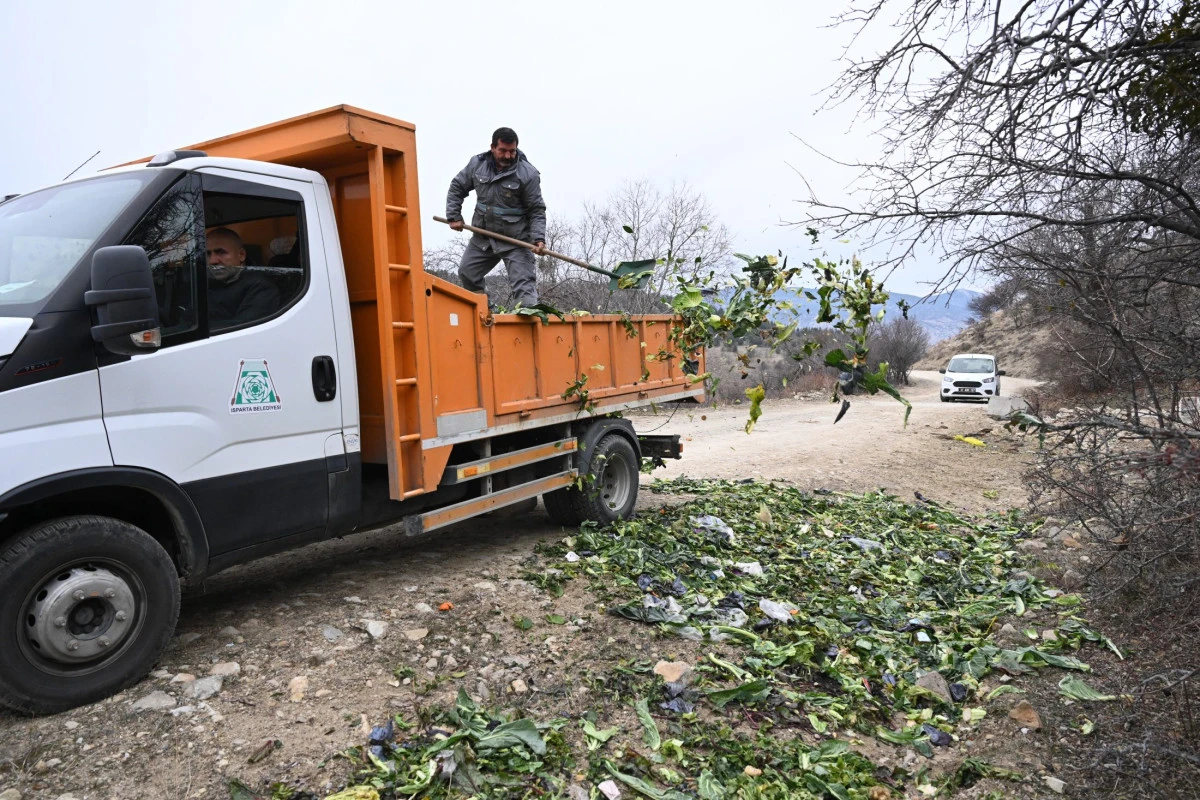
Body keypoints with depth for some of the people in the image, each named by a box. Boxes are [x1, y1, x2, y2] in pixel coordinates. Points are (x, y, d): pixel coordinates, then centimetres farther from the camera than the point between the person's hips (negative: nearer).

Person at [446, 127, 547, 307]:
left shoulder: (528, 174, -12)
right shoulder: (477, 164, 1)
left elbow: (537, 211, -9)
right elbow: (457, 188, 14)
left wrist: (538, 238, -22)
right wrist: (454, 216, 6)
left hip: (516, 240, -5)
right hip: (482, 237, 5)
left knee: (524, 285, -11)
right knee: (467, 273, 13)